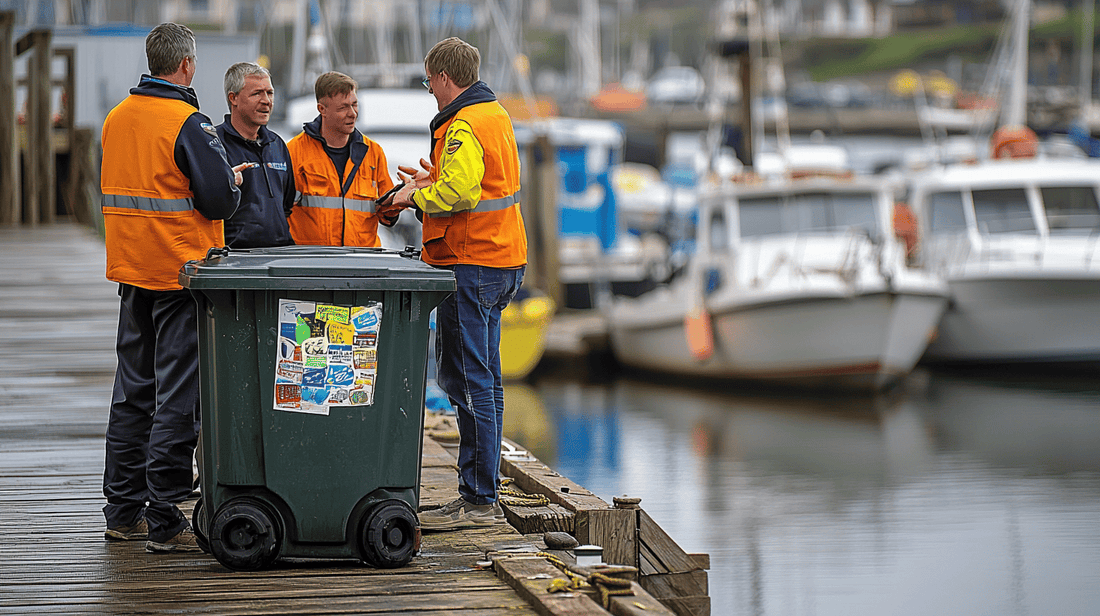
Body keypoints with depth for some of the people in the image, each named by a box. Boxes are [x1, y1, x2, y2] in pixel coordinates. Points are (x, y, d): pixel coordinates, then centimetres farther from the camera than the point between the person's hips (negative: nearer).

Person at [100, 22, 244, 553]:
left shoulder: (116, 118, 9)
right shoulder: (188, 124, -15)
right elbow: (220, 200, -19)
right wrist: (232, 181, 3)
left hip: (131, 271, 7)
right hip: (181, 271, -7)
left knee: (133, 390, 16)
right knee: (178, 397, -4)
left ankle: (123, 511, 21)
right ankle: (164, 523, -5)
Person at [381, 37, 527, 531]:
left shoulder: (464, 126, -15)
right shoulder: (496, 115, 17)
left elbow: (458, 194, -27)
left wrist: (416, 195, -10)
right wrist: (434, 183, 17)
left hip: (471, 264, -10)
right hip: (502, 259, 10)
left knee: (468, 382, -8)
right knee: (482, 382, 14)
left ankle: (478, 500, -7)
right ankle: (480, 494, 19)